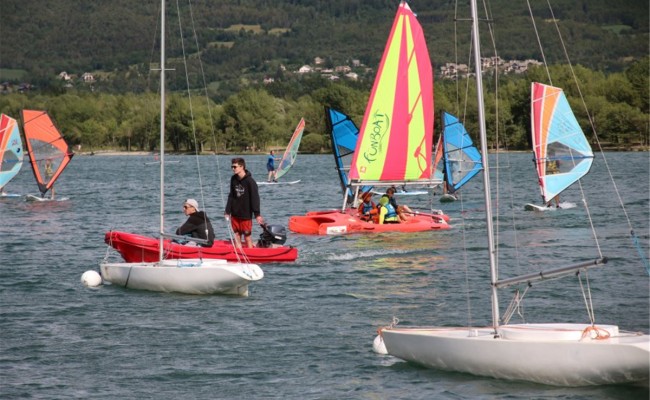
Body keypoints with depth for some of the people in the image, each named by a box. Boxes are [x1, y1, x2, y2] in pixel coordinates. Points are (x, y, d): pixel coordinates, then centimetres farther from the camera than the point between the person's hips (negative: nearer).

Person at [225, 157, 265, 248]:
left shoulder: (250, 181, -13)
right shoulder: (233, 179, 6)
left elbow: (255, 198, -12)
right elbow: (231, 196, 12)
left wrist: (257, 214, -15)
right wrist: (227, 212, 9)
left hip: (246, 214, -6)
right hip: (235, 214, 6)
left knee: (247, 237, 0)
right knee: (237, 236, 7)